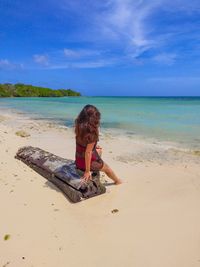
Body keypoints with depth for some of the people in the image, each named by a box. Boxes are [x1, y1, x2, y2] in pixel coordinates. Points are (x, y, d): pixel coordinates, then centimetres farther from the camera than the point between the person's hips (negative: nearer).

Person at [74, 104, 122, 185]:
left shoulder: (79, 127, -7)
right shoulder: (92, 132, -29)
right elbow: (88, 152, -28)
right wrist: (87, 171, -20)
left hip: (78, 159, 7)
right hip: (88, 161, -6)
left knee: (99, 150, 33)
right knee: (107, 168, 24)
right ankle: (118, 181, 53)